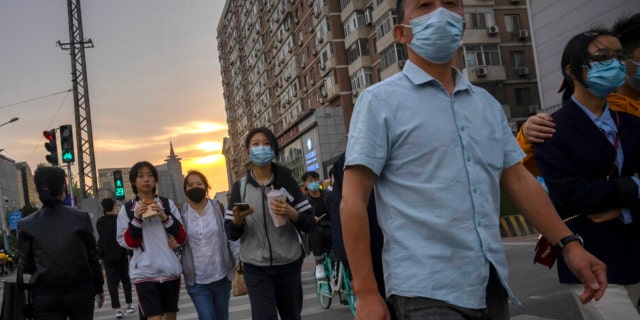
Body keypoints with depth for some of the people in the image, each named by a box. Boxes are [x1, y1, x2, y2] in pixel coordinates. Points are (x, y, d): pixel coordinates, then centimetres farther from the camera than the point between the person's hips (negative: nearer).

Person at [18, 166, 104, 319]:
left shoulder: (26, 224, -4)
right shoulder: (81, 218, -6)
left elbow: (27, 266, 0)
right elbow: (93, 256, 0)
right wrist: (99, 288, 12)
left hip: (45, 296, 0)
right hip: (80, 291, 0)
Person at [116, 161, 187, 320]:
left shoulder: (167, 204, 6)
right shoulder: (127, 208, 3)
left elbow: (182, 238, 3)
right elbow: (128, 242, -1)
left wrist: (164, 217, -12)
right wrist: (137, 219, -14)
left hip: (170, 269, 3)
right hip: (144, 272, -2)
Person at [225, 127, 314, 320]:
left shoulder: (286, 180, 1)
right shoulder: (240, 187, 2)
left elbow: (309, 224, -2)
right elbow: (231, 234, 2)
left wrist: (290, 213, -21)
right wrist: (237, 218, -19)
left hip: (289, 266, 1)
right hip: (256, 270, -1)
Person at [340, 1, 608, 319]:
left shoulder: (487, 103, 13)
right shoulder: (380, 100, -4)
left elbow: (517, 179, 15)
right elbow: (353, 199, -9)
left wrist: (568, 242, 4)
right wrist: (367, 294, -14)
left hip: (492, 286, 6)